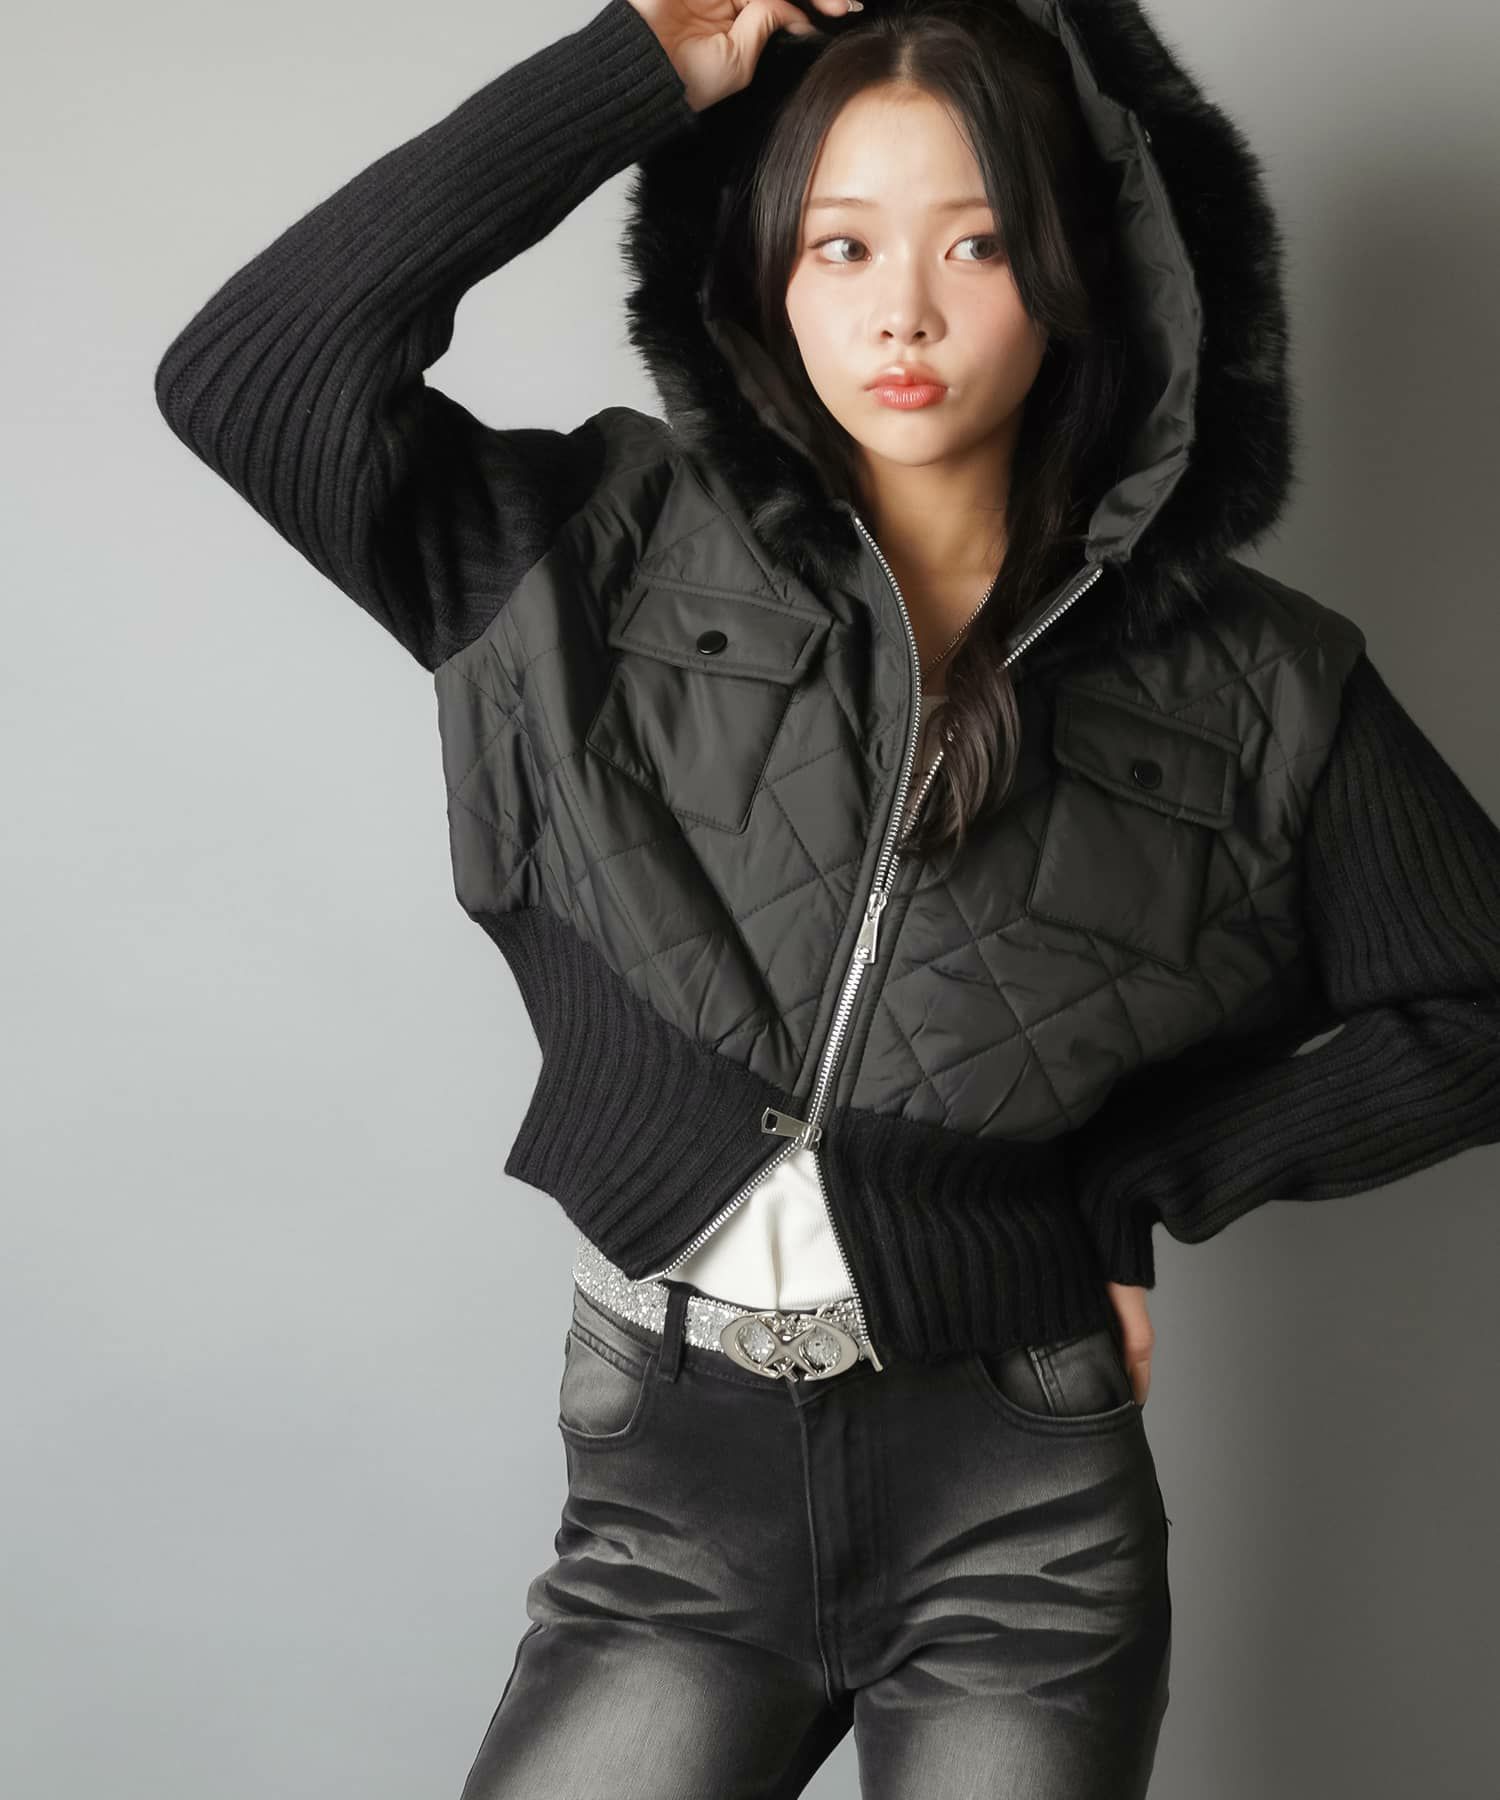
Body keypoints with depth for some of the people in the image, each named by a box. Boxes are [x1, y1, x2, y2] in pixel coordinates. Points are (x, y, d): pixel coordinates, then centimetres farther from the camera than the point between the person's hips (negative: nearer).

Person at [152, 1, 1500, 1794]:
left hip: (1020, 1507, 0)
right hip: (670, 1466, 1)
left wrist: (1141, 1187, -3)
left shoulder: (1247, 678, -3)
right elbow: (244, 371, -11)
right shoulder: (612, 556, -2)